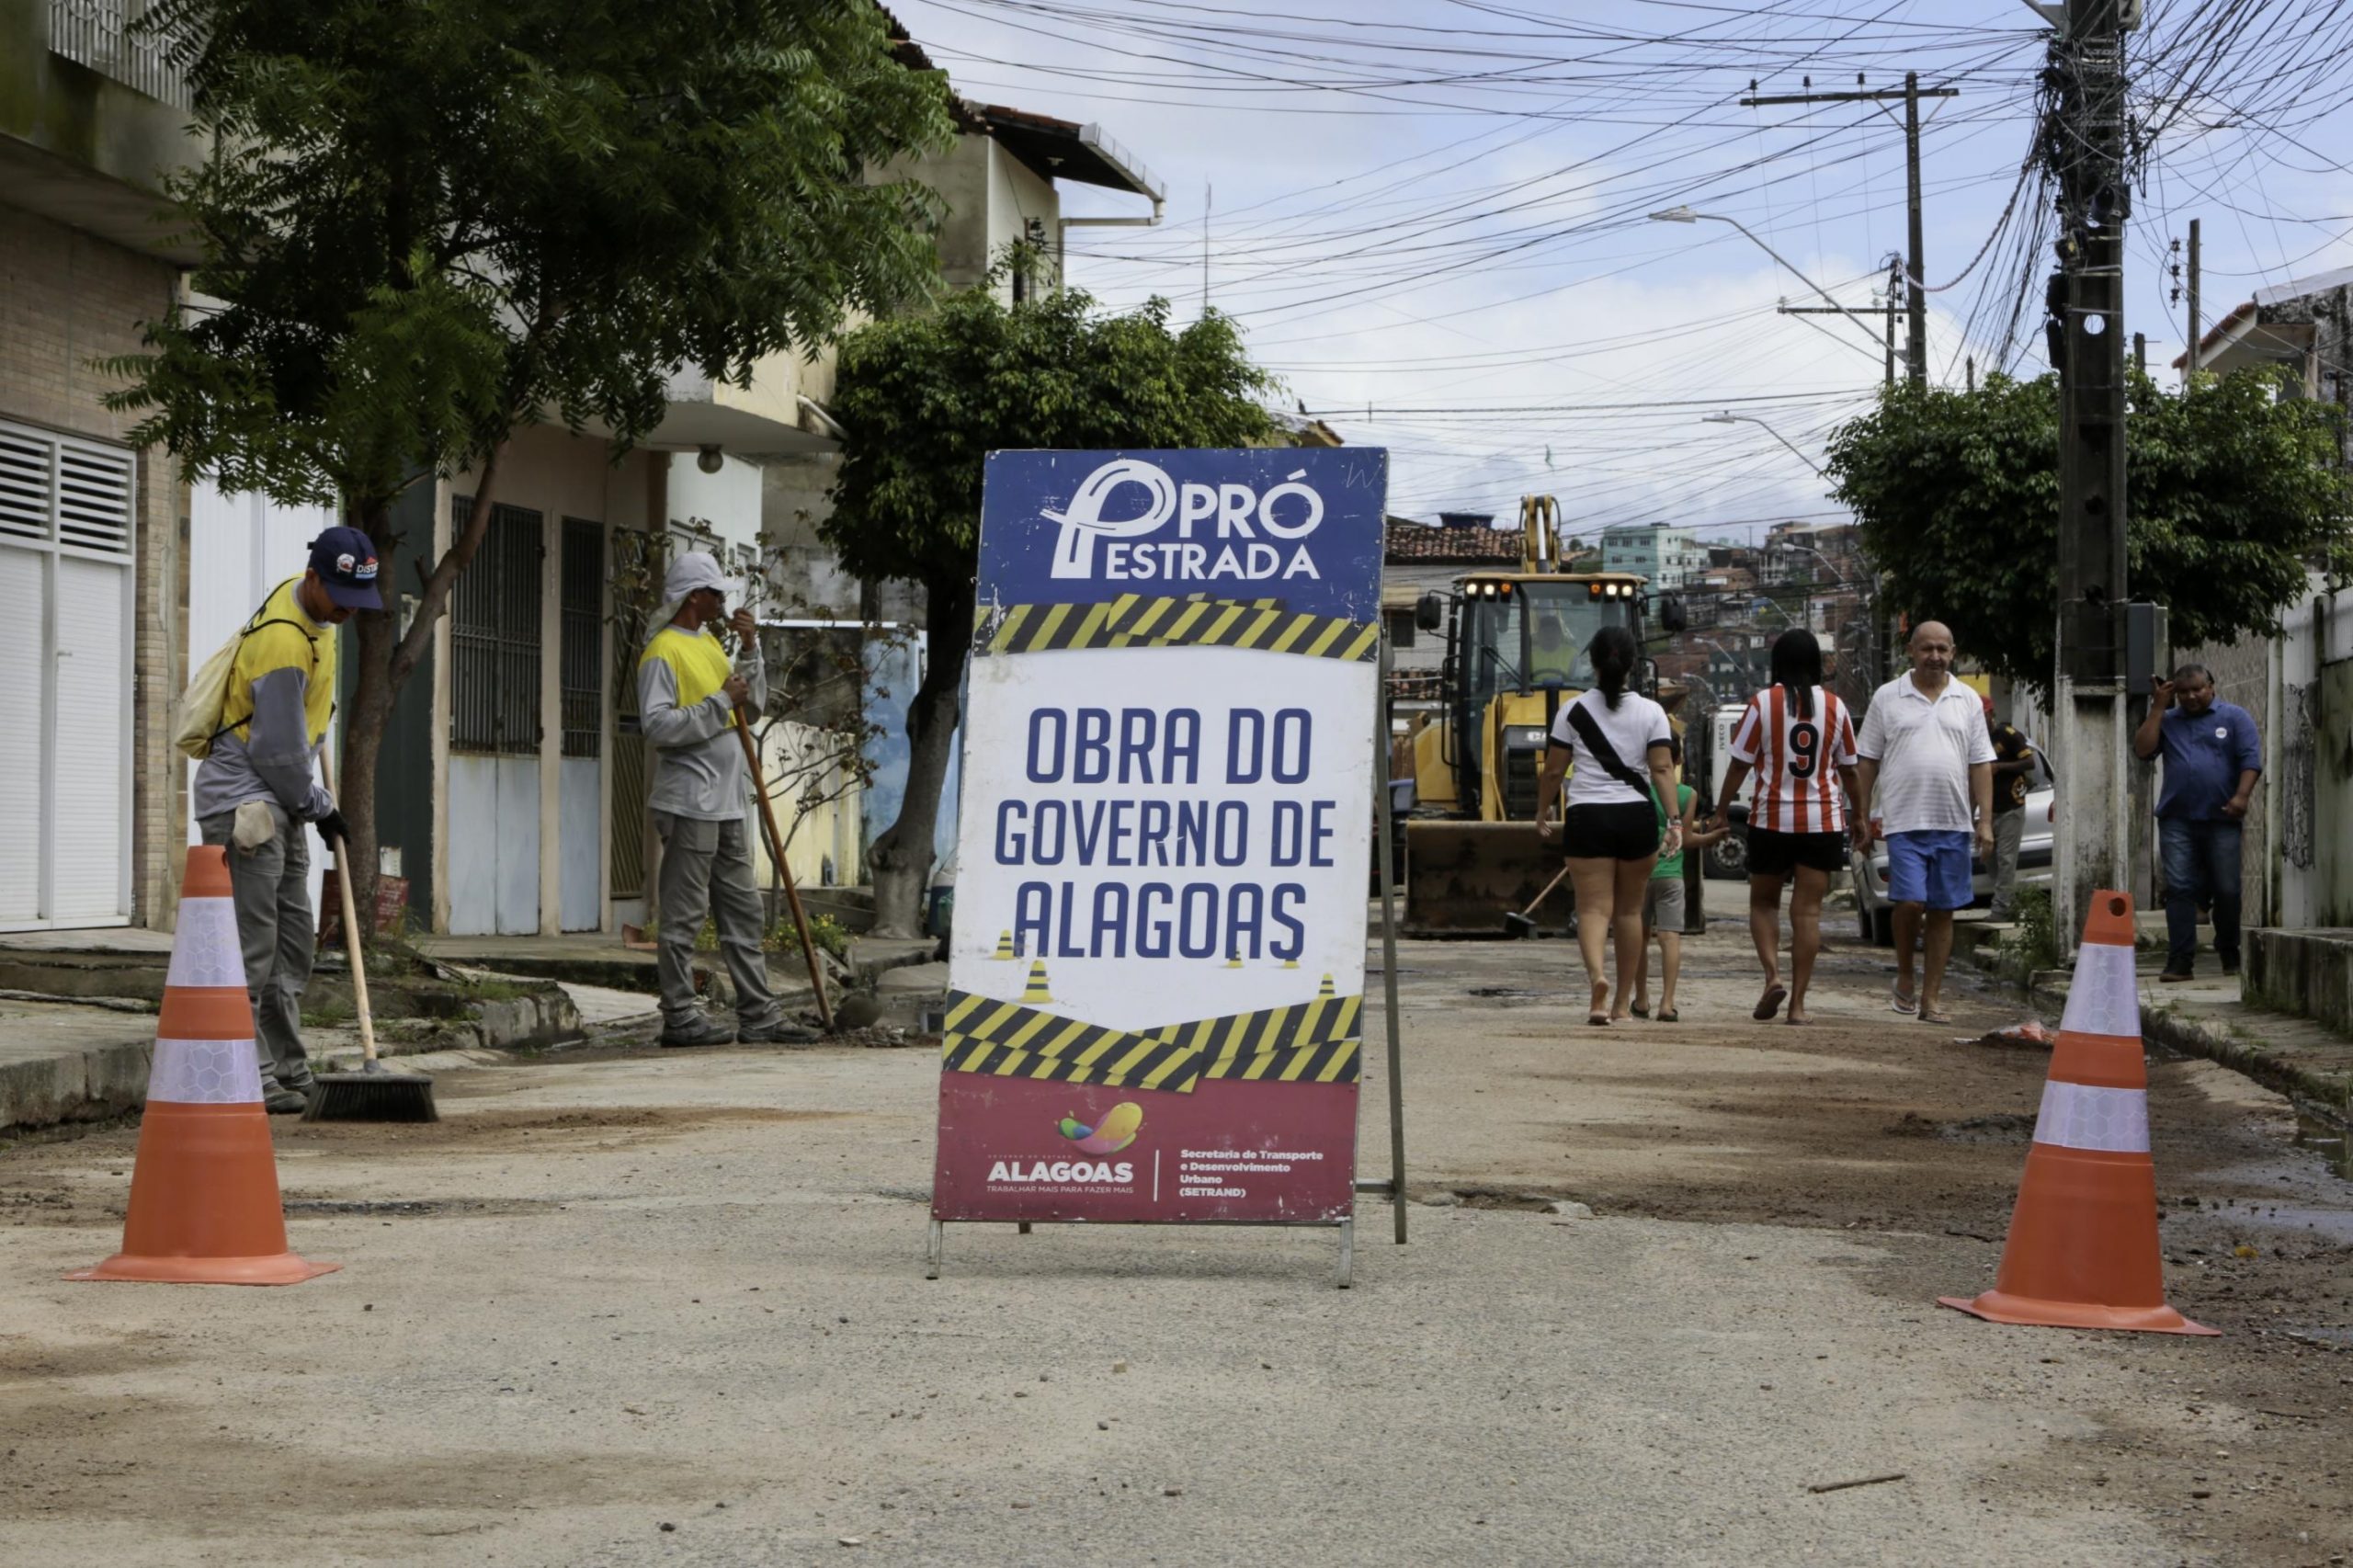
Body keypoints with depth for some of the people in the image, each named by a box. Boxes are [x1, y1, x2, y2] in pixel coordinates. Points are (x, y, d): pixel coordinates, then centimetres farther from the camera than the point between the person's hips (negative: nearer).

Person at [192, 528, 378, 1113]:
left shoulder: (310, 604, 6)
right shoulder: (283, 644, -24)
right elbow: (280, 752, -19)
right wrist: (319, 808, -6)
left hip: (280, 802, 10)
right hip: (244, 798, -10)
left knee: (294, 942, 11)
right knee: (252, 945, -11)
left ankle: (289, 1074, 16)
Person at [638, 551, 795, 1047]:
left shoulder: (711, 642, 17)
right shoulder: (663, 652, -10)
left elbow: (754, 700, 19)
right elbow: (658, 726, -20)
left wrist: (750, 649, 6)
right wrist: (720, 701, -18)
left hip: (728, 802, 9)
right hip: (690, 802, -9)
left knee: (745, 911, 10)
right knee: (684, 914, -4)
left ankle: (758, 1014, 14)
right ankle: (680, 1017, 1)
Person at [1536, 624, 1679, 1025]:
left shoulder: (1573, 711, -1)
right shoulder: (1650, 712, 1)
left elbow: (1553, 770, 2)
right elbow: (1662, 769, -7)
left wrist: (1543, 814, 14)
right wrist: (1673, 820, -7)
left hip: (1587, 815, -2)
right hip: (1637, 815, 2)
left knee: (1593, 907, -2)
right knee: (1629, 909, 15)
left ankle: (1596, 975, -31)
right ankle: (1623, 1001, 22)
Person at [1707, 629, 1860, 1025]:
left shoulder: (1763, 703, -5)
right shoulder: (1834, 706, 2)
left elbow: (1739, 764, -3)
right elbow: (1849, 770, 8)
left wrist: (1721, 812, 8)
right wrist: (1858, 815, 21)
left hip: (1772, 819, -1)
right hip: (1823, 819, 1)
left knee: (1763, 902, 14)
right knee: (1807, 910, 2)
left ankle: (1772, 974, -8)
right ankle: (1798, 1003, -1)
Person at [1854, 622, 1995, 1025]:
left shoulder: (1968, 701, 10)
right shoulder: (1887, 698, 5)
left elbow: (1981, 765, 9)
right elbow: (1867, 762, 7)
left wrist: (1985, 822, 1)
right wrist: (1861, 817, 2)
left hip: (1954, 824, 2)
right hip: (1904, 821, -2)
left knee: (1942, 911, 4)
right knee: (1910, 901, -15)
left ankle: (1931, 998, 9)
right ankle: (1904, 977, 9)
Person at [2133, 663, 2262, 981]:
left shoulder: (2234, 717, 7)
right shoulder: (2167, 721, 15)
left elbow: (2251, 759, -1)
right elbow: (2142, 750, 1)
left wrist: (2241, 796, -15)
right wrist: (2157, 708, 1)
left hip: (2223, 820, -2)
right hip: (2177, 820, 2)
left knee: (2228, 890, 2)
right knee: (2179, 889, -6)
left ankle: (2230, 955, 19)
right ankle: (2180, 960, -6)